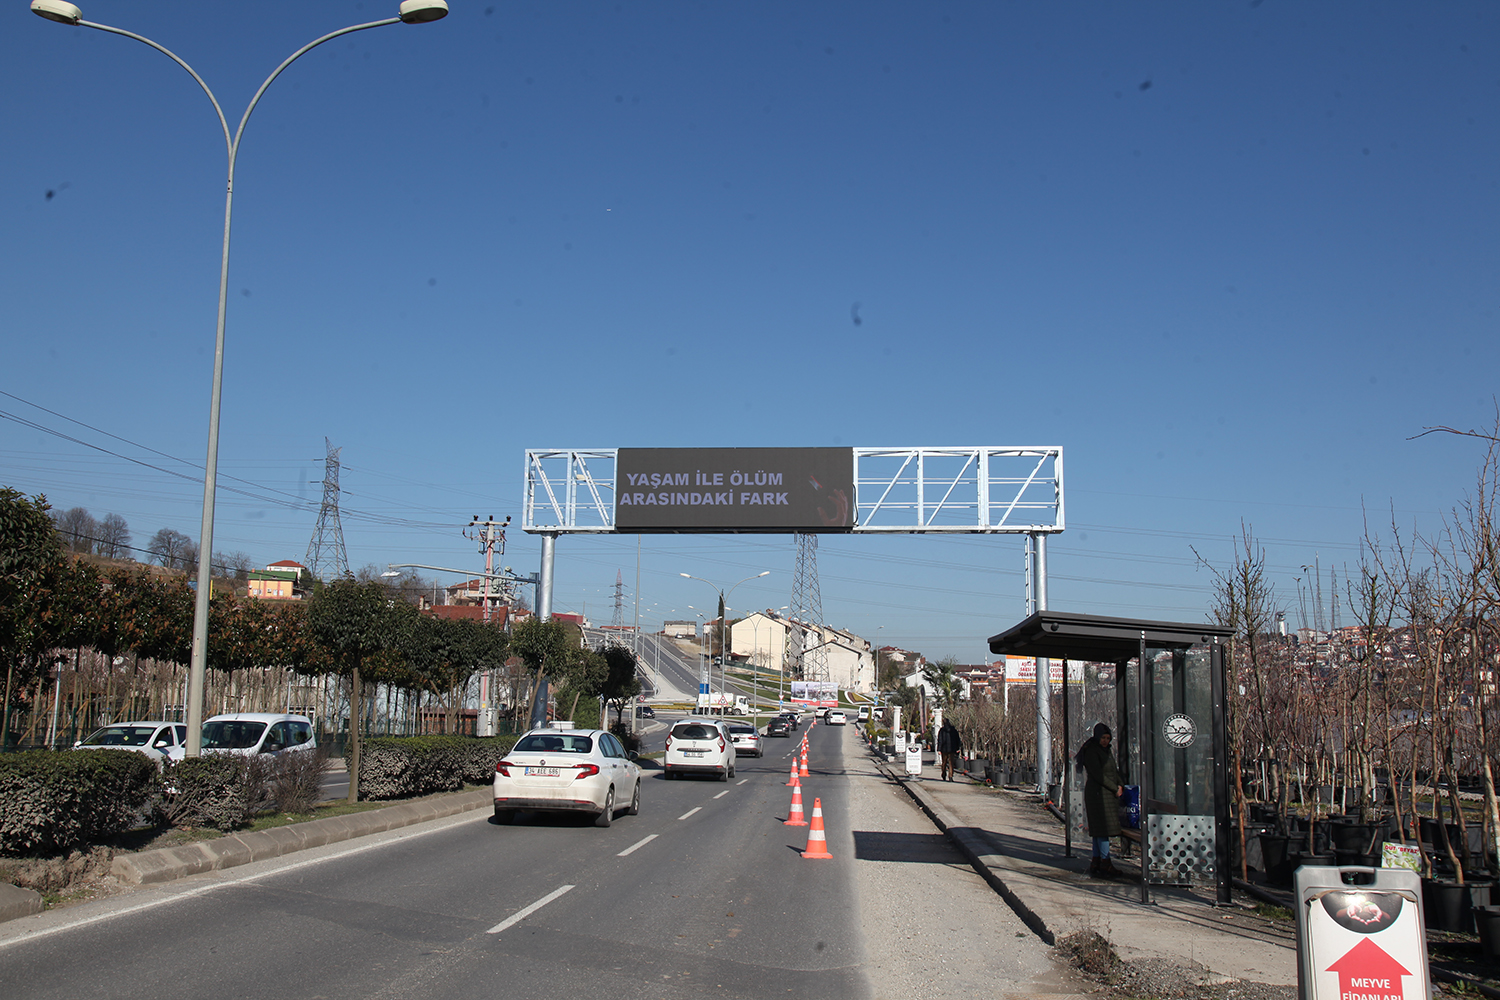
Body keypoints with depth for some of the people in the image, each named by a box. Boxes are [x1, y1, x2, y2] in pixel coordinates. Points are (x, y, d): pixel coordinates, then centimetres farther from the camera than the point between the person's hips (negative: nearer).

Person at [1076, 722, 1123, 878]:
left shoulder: (1106, 750, 17)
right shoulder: (1091, 751, -11)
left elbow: (1114, 770, 19)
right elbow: (1098, 775, -16)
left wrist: (1119, 785, 1)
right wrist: (1115, 789, -12)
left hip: (1108, 793, 9)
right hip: (1098, 793, -9)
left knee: (1100, 829, 9)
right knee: (1103, 828, -9)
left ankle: (1096, 863, 12)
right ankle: (1105, 863, -8)